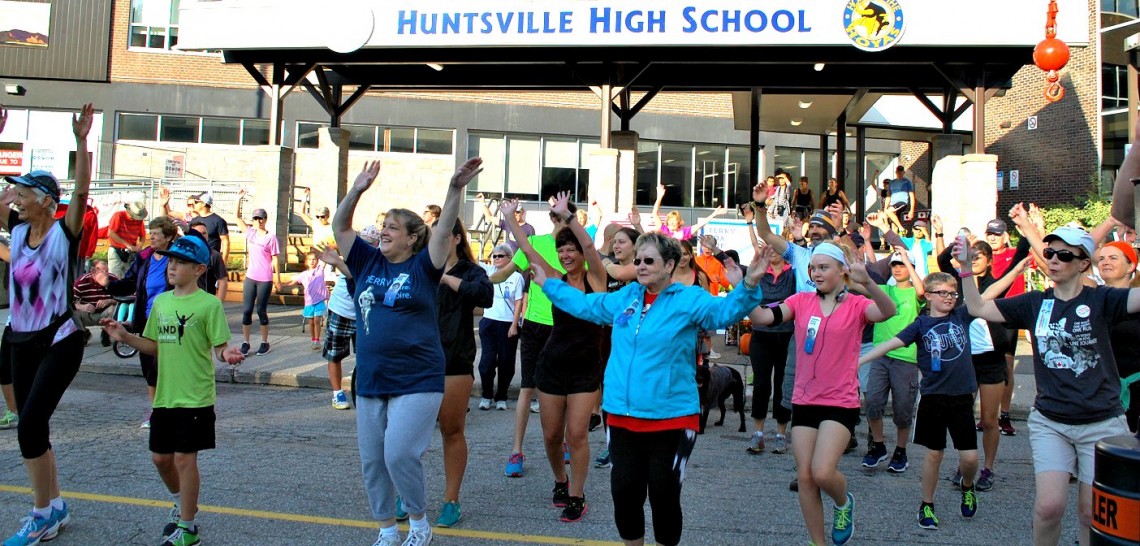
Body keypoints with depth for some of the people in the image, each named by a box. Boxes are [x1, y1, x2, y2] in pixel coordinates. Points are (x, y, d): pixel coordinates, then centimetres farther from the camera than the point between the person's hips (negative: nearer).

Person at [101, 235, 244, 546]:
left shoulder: (209, 304, -12)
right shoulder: (161, 301, 7)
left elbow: (219, 346, -13)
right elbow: (156, 347, 14)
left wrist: (227, 354, -34)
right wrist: (125, 337, 1)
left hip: (195, 397, -7)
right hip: (165, 395, 7)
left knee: (184, 458, -2)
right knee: (160, 457, 16)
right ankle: (183, 504, 42)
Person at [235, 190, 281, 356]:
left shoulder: (271, 237, -6)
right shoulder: (250, 232, 7)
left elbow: (275, 258, -4)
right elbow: (238, 217, 9)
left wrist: (277, 277, -4)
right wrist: (239, 199, 1)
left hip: (265, 280, -4)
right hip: (250, 278, 4)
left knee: (261, 311, 2)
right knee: (246, 310, 2)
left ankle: (265, 343, 14)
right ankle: (245, 343, 9)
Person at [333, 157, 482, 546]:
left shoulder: (422, 267, -4)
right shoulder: (368, 263, 8)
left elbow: (444, 230, -16)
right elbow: (340, 228, 6)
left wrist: (456, 188, -27)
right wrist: (357, 191, -6)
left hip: (417, 381, -5)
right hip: (370, 380, 6)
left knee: (400, 454, -13)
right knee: (372, 461, 10)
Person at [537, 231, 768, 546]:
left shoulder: (689, 299, -7)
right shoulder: (625, 297, 9)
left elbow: (725, 311, -23)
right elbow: (585, 304, 24)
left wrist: (747, 288, -41)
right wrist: (548, 284, 30)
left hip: (671, 419, -5)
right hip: (622, 416, 5)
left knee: (664, 496, 5)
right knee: (624, 493, 11)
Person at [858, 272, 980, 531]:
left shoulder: (961, 316, 5)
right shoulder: (921, 324, -1)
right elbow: (891, 343, -10)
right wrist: (860, 360, -19)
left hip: (962, 397, 2)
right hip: (933, 397, -1)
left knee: (969, 457, 1)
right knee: (934, 454, 6)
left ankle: (967, 486, 34)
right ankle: (927, 505, 21)